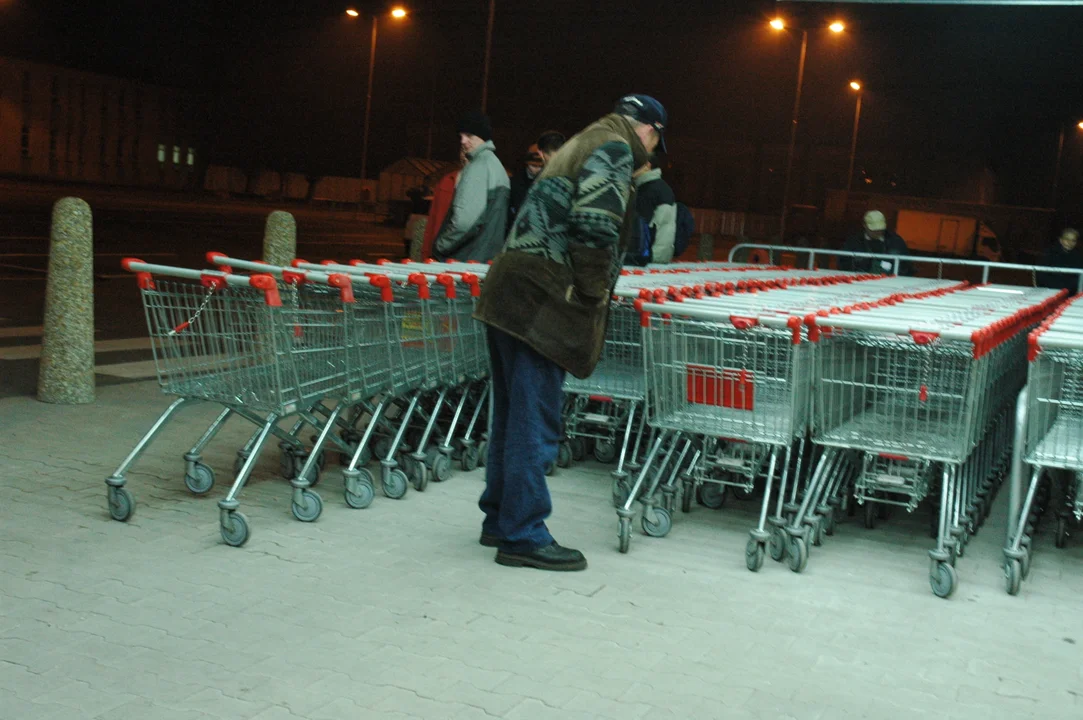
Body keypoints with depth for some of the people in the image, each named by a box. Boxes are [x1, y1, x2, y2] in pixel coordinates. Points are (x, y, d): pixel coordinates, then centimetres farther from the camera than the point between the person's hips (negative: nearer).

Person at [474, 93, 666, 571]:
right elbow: (595, 224, -19)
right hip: (542, 298, -10)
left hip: (511, 290, 10)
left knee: (513, 414, 16)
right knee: (535, 420, -5)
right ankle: (523, 535, 2)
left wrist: (591, 287, 19)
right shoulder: (615, 148, -5)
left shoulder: (581, 145, 25)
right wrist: (594, 290, -10)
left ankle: (500, 519, 26)